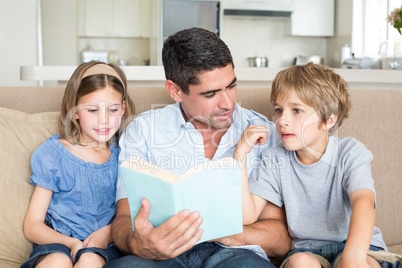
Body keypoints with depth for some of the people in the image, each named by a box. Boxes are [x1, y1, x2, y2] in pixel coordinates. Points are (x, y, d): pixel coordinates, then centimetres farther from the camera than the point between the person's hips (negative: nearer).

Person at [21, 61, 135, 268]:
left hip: (104, 245, 1)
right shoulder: (52, 154, 2)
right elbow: (32, 226, 1)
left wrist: (109, 232, -13)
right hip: (57, 243, -1)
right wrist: (70, 243, -17)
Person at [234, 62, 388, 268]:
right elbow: (246, 216, -10)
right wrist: (240, 153, -16)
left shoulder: (350, 153, -9)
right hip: (307, 248, 2)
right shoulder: (274, 160, -2)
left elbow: (363, 201, -28)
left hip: (358, 244, -2)